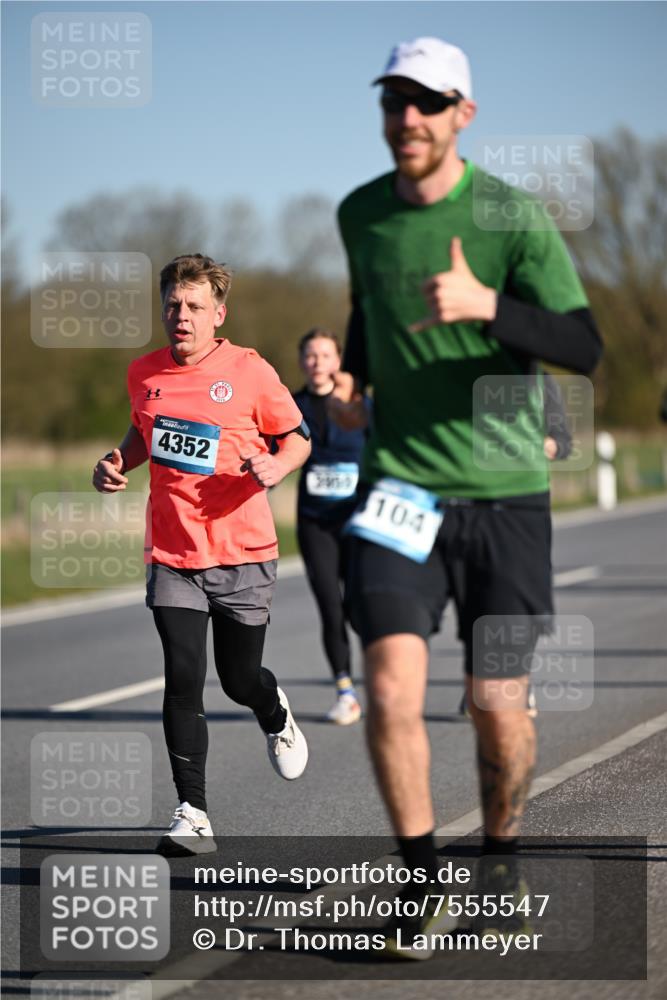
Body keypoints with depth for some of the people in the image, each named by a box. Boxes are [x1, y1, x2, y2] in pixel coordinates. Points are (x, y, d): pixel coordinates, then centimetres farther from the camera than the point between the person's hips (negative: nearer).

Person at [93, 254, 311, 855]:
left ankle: (276, 716, 46)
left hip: (244, 553, -2)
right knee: (183, 680, -9)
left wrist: (277, 465, -19)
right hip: (171, 556, 2)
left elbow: (298, 438, 3)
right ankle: (193, 815, -5)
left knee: (241, 679, 8)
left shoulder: (249, 371, -7)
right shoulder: (145, 373, 4)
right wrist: (119, 464, 3)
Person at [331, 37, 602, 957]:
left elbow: (584, 347, -16)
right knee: (391, 689, -13)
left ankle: (501, 853, 31)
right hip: (398, 486, 2)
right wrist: (351, 376, 6)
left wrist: (486, 305, -31)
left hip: (504, 493, -2)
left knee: (497, 706, 4)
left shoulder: (513, 218, -9)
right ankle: (423, 879, 4)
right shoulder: (360, 214, 4)